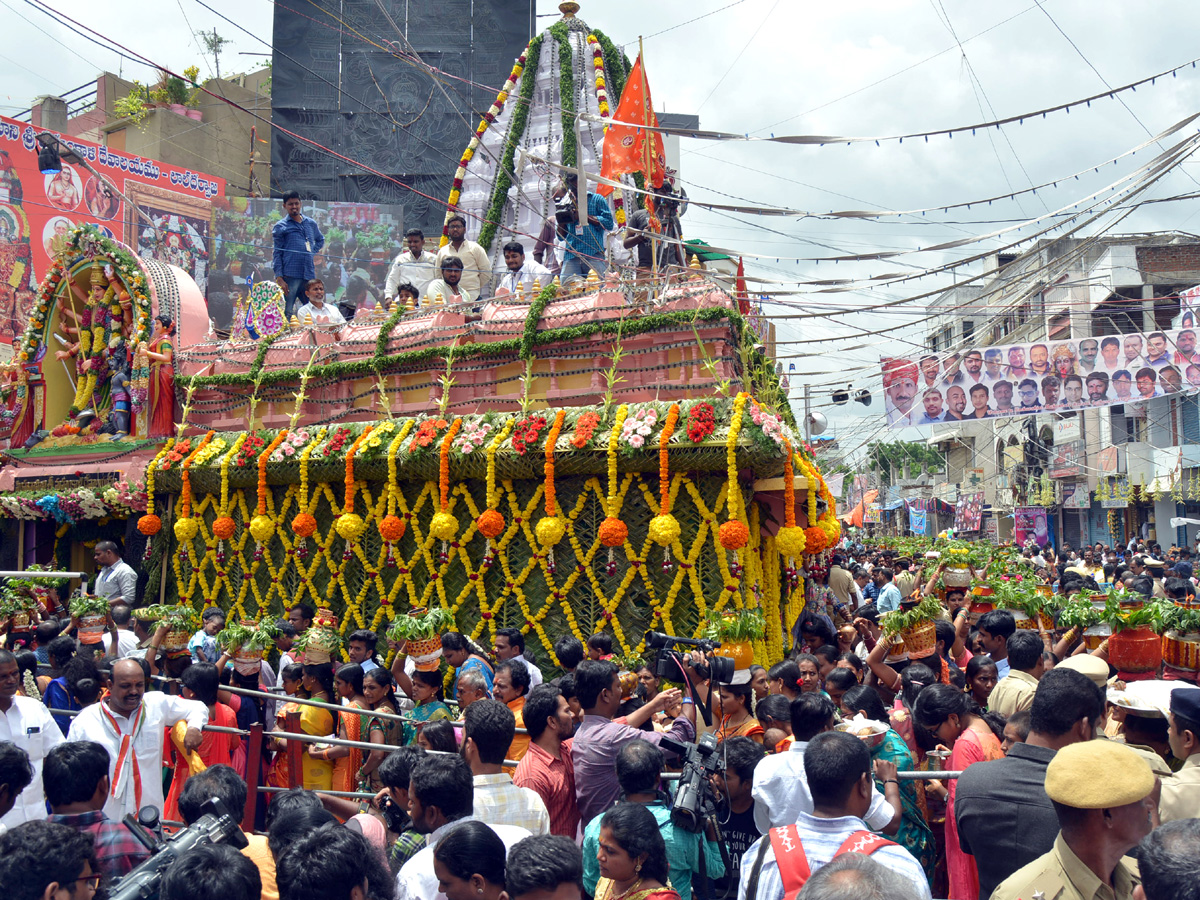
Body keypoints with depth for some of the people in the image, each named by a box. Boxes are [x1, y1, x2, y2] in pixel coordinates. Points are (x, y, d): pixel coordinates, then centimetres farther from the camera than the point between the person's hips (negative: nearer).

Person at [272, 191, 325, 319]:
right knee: (287, 312, -7)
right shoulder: (280, 227, 5)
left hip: (309, 275, 4)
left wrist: (312, 252, 15)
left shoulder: (311, 224, 17)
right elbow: (276, 254, 1)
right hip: (290, 276, -4)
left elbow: (320, 240, 36)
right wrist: (279, 278, -8)